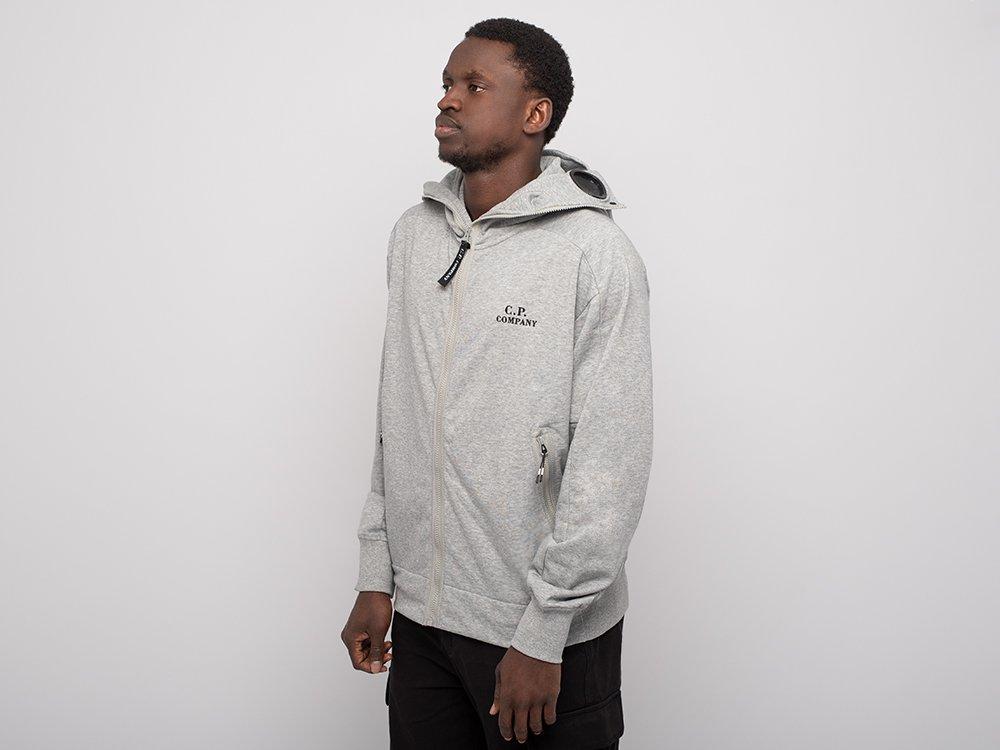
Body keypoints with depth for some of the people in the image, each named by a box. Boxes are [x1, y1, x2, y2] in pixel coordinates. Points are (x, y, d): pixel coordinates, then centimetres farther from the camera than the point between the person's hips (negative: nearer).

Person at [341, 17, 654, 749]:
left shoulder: (596, 253, -13)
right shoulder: (414, 234, 6)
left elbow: (610, 466, -16)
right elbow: (394, 419, 11)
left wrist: (541, 636, -15)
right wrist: (376, 576, 9)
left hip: (547, 634, -5)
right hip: (420, 618, 5)